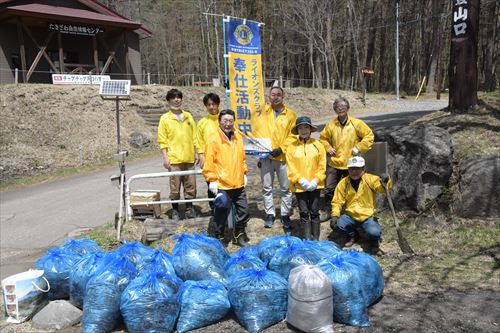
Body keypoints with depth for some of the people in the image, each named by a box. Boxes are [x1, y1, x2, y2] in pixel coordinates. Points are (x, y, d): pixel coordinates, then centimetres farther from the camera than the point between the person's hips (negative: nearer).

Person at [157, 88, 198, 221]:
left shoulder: (188, 116, 12)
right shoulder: (165, 118, 1)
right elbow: (162, 140, -2)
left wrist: (196, 153, 12)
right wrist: (165, 157, -8)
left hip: (189, 158, 4)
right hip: (174, 159, -3)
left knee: (190, 184, 8)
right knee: (175, 186, 1)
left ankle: (189, 208, 21)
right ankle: (175, 210, 14)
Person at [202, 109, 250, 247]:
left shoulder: (238, 137, 8)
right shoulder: (213, 140, -11)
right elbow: (209, 162, -12)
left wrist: (244, 173, 17)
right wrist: (212, 180, -14)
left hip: (239, 184, 6)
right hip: (222, 185, -6)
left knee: (243, 211, 13)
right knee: (222, 211, 4)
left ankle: (239, 236, 32)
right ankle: (219, 238, 22)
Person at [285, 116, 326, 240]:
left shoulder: (318, 145, 1)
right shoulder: (292, 147, -1)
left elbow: (322, 166, 0)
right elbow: (291, 167, -4)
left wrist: (316, 180, -11)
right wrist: (300, 180, -13)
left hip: (315, 186, 1)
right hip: (299, 186, 0)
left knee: (314, 212, 7)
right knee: (304, 212, 4)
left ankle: (316, 239, 17)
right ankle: (307, 239, 12)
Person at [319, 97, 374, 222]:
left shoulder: (356, 123, -5)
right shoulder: (331, 125, 2)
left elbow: (369, 135, -1)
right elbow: (323, 138, 15)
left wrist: (359, 148, -9)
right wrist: (328, 148, -1)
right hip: (334, 163, 2)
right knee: (329, 188, 5)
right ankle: (327, 211, 19)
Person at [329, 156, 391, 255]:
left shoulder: (370, 179, -7)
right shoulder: (343, 183, -1)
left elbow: (383, 187, -21)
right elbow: (337, 201, 0)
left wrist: (385, 181, -44)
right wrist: (335, 215, -16)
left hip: (368, 217, -2)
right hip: (350, 216, 2)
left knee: (374, 232, -30)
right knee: (336, 225, -25)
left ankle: (373, 241, 12)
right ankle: (350, 235, 13)